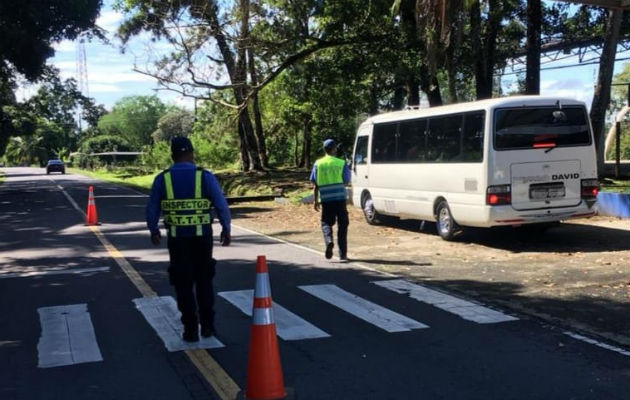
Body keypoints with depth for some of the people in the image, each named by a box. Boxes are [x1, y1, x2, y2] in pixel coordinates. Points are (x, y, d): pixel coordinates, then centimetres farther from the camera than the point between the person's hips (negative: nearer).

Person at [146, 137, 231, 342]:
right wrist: (226, 229, 6)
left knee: (183, 283, 9)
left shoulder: (162, 179, -3)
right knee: (204, 281, 17)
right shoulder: (205, 176, -7)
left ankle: (191, 329, 10)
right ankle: (207, 325, 19)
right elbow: (221, 205, -7)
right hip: (202, 236, 0)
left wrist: (153, 230, 20)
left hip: (177, 238, 0)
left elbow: (152, 208, 4)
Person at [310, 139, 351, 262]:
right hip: (340, 197, -1)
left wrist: (315, 200, 8)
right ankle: (342, 254, 6)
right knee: (342, 225, 7)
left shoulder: (318, 164, 3)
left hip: (325, 198, 1)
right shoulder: (341, 163, -2)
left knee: (326, 222, 14)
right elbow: (346, 181, 2)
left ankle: (329, 241, -16)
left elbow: (315, 184, 3)